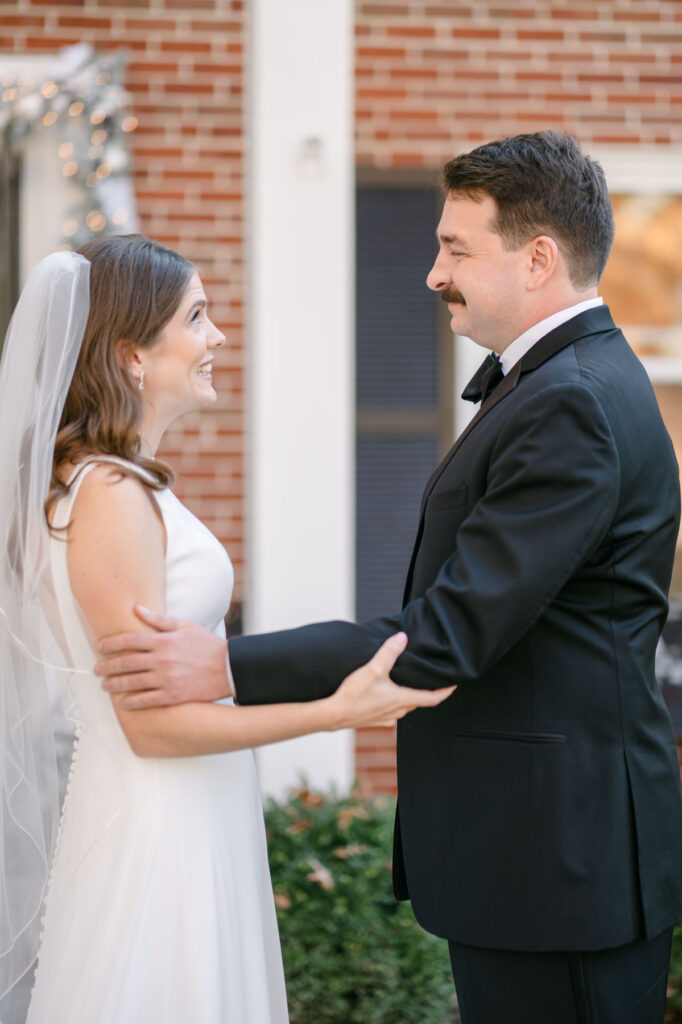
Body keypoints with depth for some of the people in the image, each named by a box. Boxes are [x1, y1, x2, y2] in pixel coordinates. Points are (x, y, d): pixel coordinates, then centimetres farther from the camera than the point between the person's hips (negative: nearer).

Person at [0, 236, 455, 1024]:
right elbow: (151, 722, -20)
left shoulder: (128, 484, 10)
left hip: (192, 831, 10)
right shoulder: (110, 497, -20)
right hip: (156, 837, -10)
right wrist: (336, 711, -21)